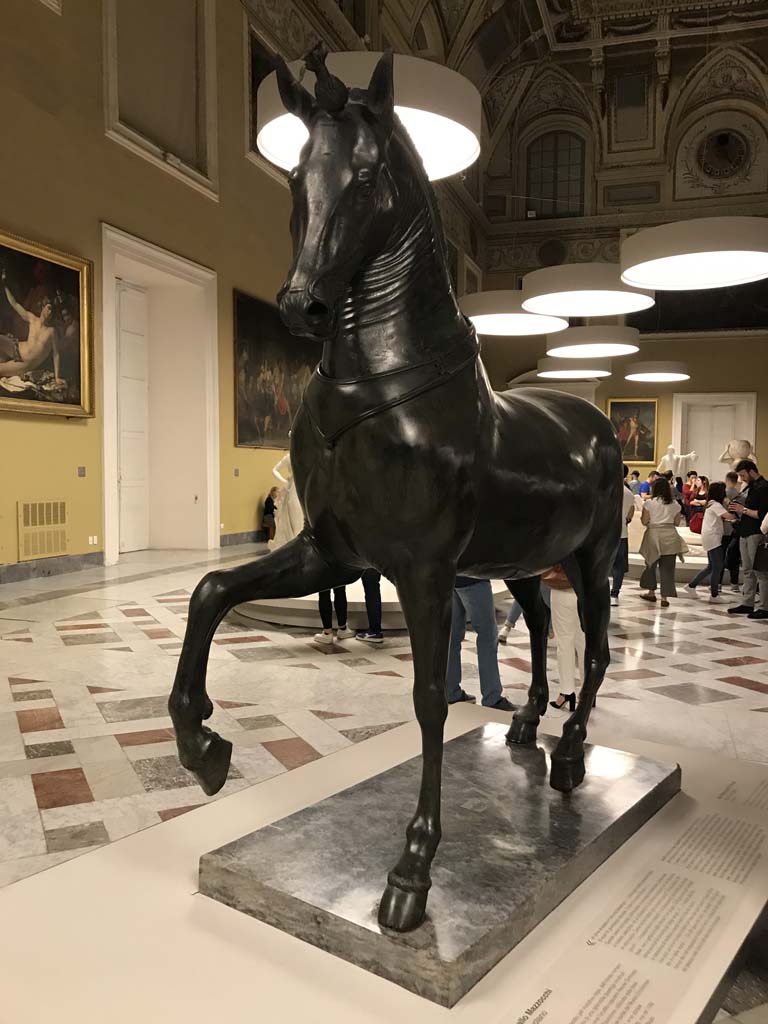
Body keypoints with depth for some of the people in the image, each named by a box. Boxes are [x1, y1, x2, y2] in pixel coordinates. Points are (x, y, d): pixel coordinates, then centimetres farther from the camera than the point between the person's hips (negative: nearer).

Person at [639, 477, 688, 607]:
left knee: (651, 564, 16)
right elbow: (677, 523, 6)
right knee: (667, 568, 3)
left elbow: (644, 522, -5)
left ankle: (651, 592, 24)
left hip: (654, 535, -1)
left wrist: (647, 519, 17)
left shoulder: (649, 503, -5)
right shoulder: (674, 504, 3)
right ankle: (664, 597, 1)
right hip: (670, 537, 2)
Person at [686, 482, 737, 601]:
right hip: (712, 538, -10)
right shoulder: (715, 504, -12)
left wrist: (730, 520, 3)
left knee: (711, 567, 15)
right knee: (718, 567, -5)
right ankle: (714, 595, 0)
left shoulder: (712, 504, 17)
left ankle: (692, 585, 18)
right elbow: (728, 516, -22)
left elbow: (722, 519, 18)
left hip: (712, 539, 10)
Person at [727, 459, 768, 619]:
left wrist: (744, 510, -13)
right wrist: (736, 508, 6)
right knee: (747, 571, 12)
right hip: (744, 534, 9)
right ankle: (747, 603, 18)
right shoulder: (749, 487, 17)